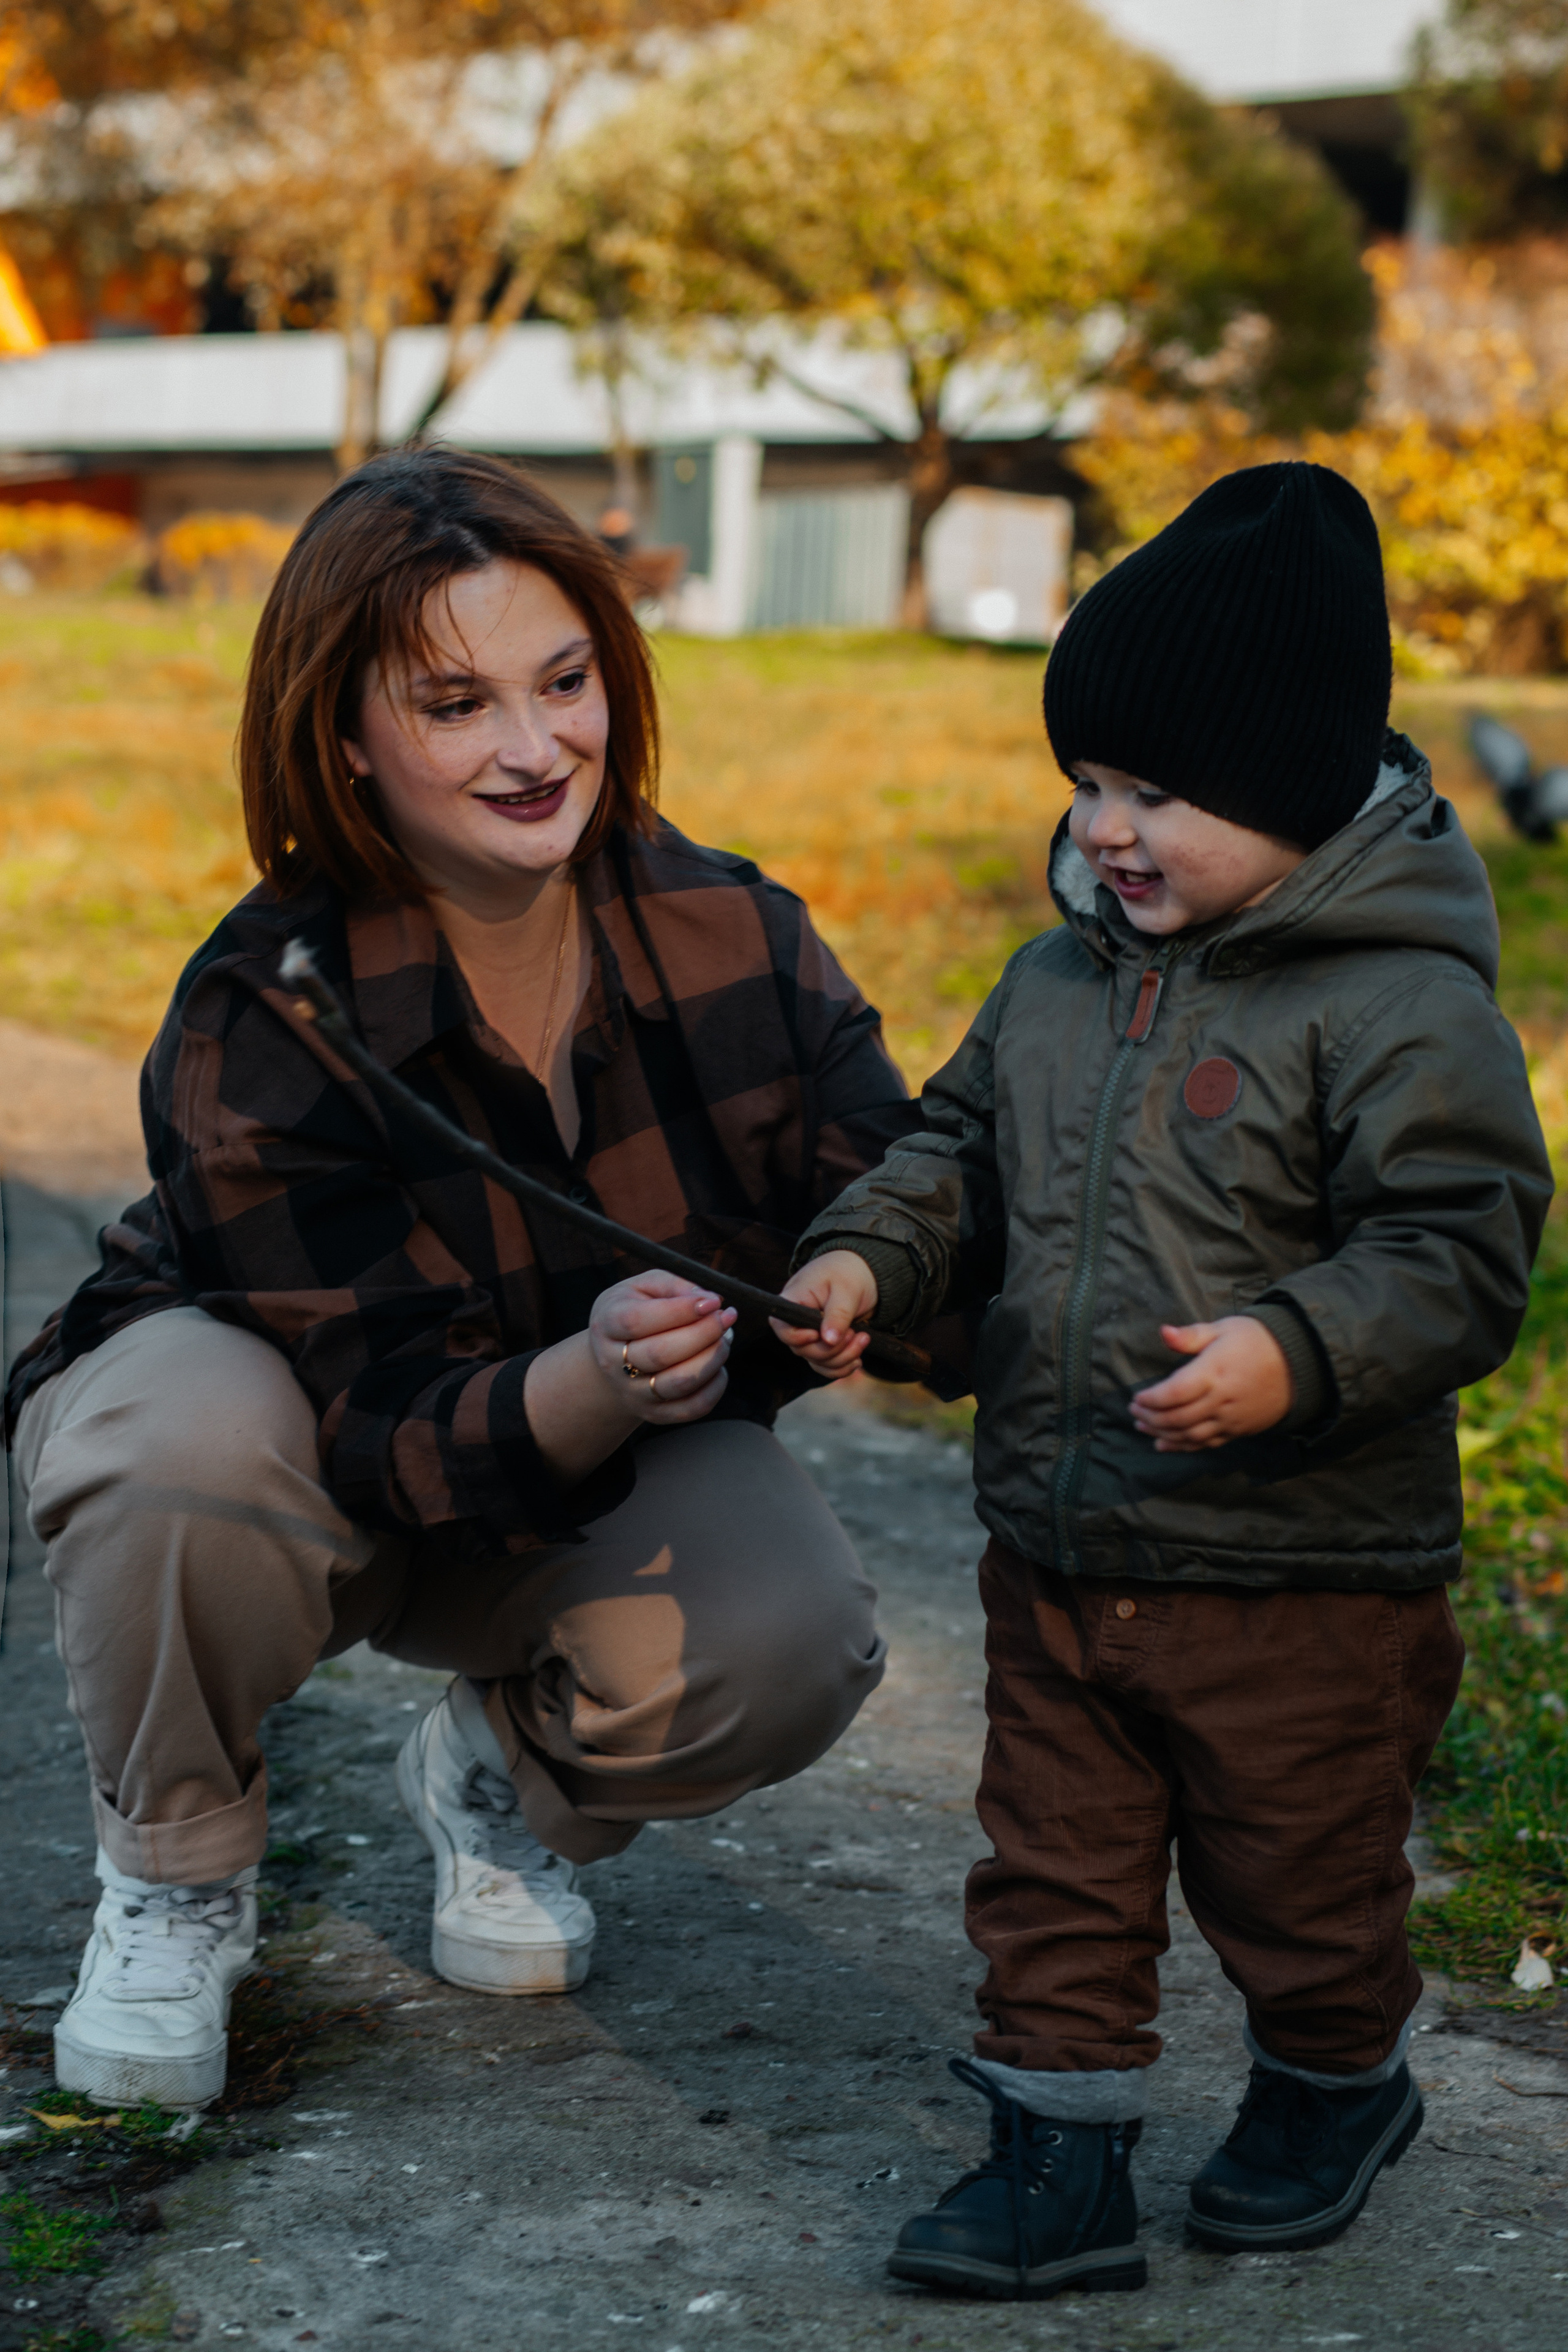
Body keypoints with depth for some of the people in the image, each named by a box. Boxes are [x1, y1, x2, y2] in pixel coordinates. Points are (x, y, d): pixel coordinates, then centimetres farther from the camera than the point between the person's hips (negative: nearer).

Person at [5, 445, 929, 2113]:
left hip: (601, 1477, 2)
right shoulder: (257, 1024, -28)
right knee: (187, 1434, -37)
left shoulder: (730, 936, -19)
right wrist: (591, 1384, -52)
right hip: (293, 1432, -2)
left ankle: (502, 1768, 8)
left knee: (787, 1650, -28)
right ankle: (174, 1870, -6)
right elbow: (399, 1443, -31)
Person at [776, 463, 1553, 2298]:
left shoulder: (1397, 1007, -16)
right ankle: (1059, 2152, 25)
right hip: (1057, 1560, 6)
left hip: (1301, 1585, -5)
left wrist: (1297, 1354, -33)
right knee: (1054, 1872, 12)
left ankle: (1339, 2083, 40)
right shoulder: (1055, 984, 5)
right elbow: (962, 1154, 16)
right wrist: (867, 1258, -3)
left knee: (1297, 1875, 14)